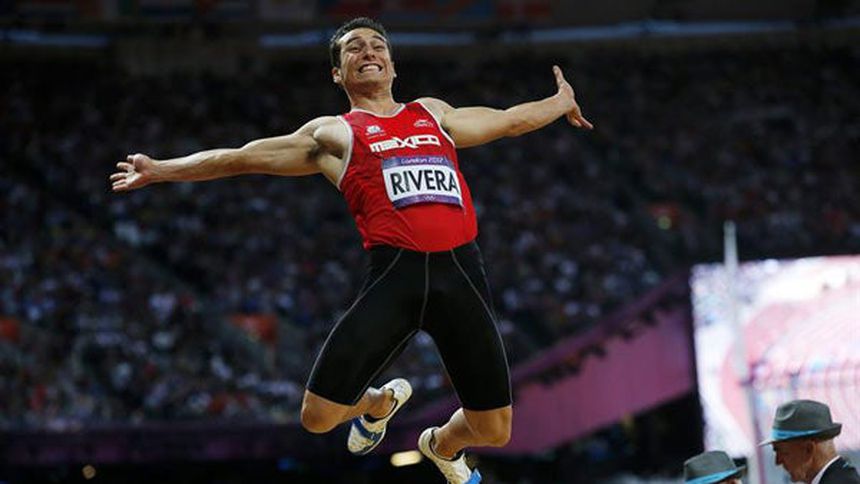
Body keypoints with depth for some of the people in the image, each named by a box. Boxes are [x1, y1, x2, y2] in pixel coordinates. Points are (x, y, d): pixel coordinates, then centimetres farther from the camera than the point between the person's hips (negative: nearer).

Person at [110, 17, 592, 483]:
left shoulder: (435, 113, 24)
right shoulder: (333, 134, 14)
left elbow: (508, 120, 39)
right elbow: (238, 158, 14)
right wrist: (160, 170, 12)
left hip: (460, 270, 2)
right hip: (395, 273, -2)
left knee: (495, 430, 3)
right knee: (318, 416, -9)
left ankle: (442, 445, 42)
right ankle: (382, 401, 28)